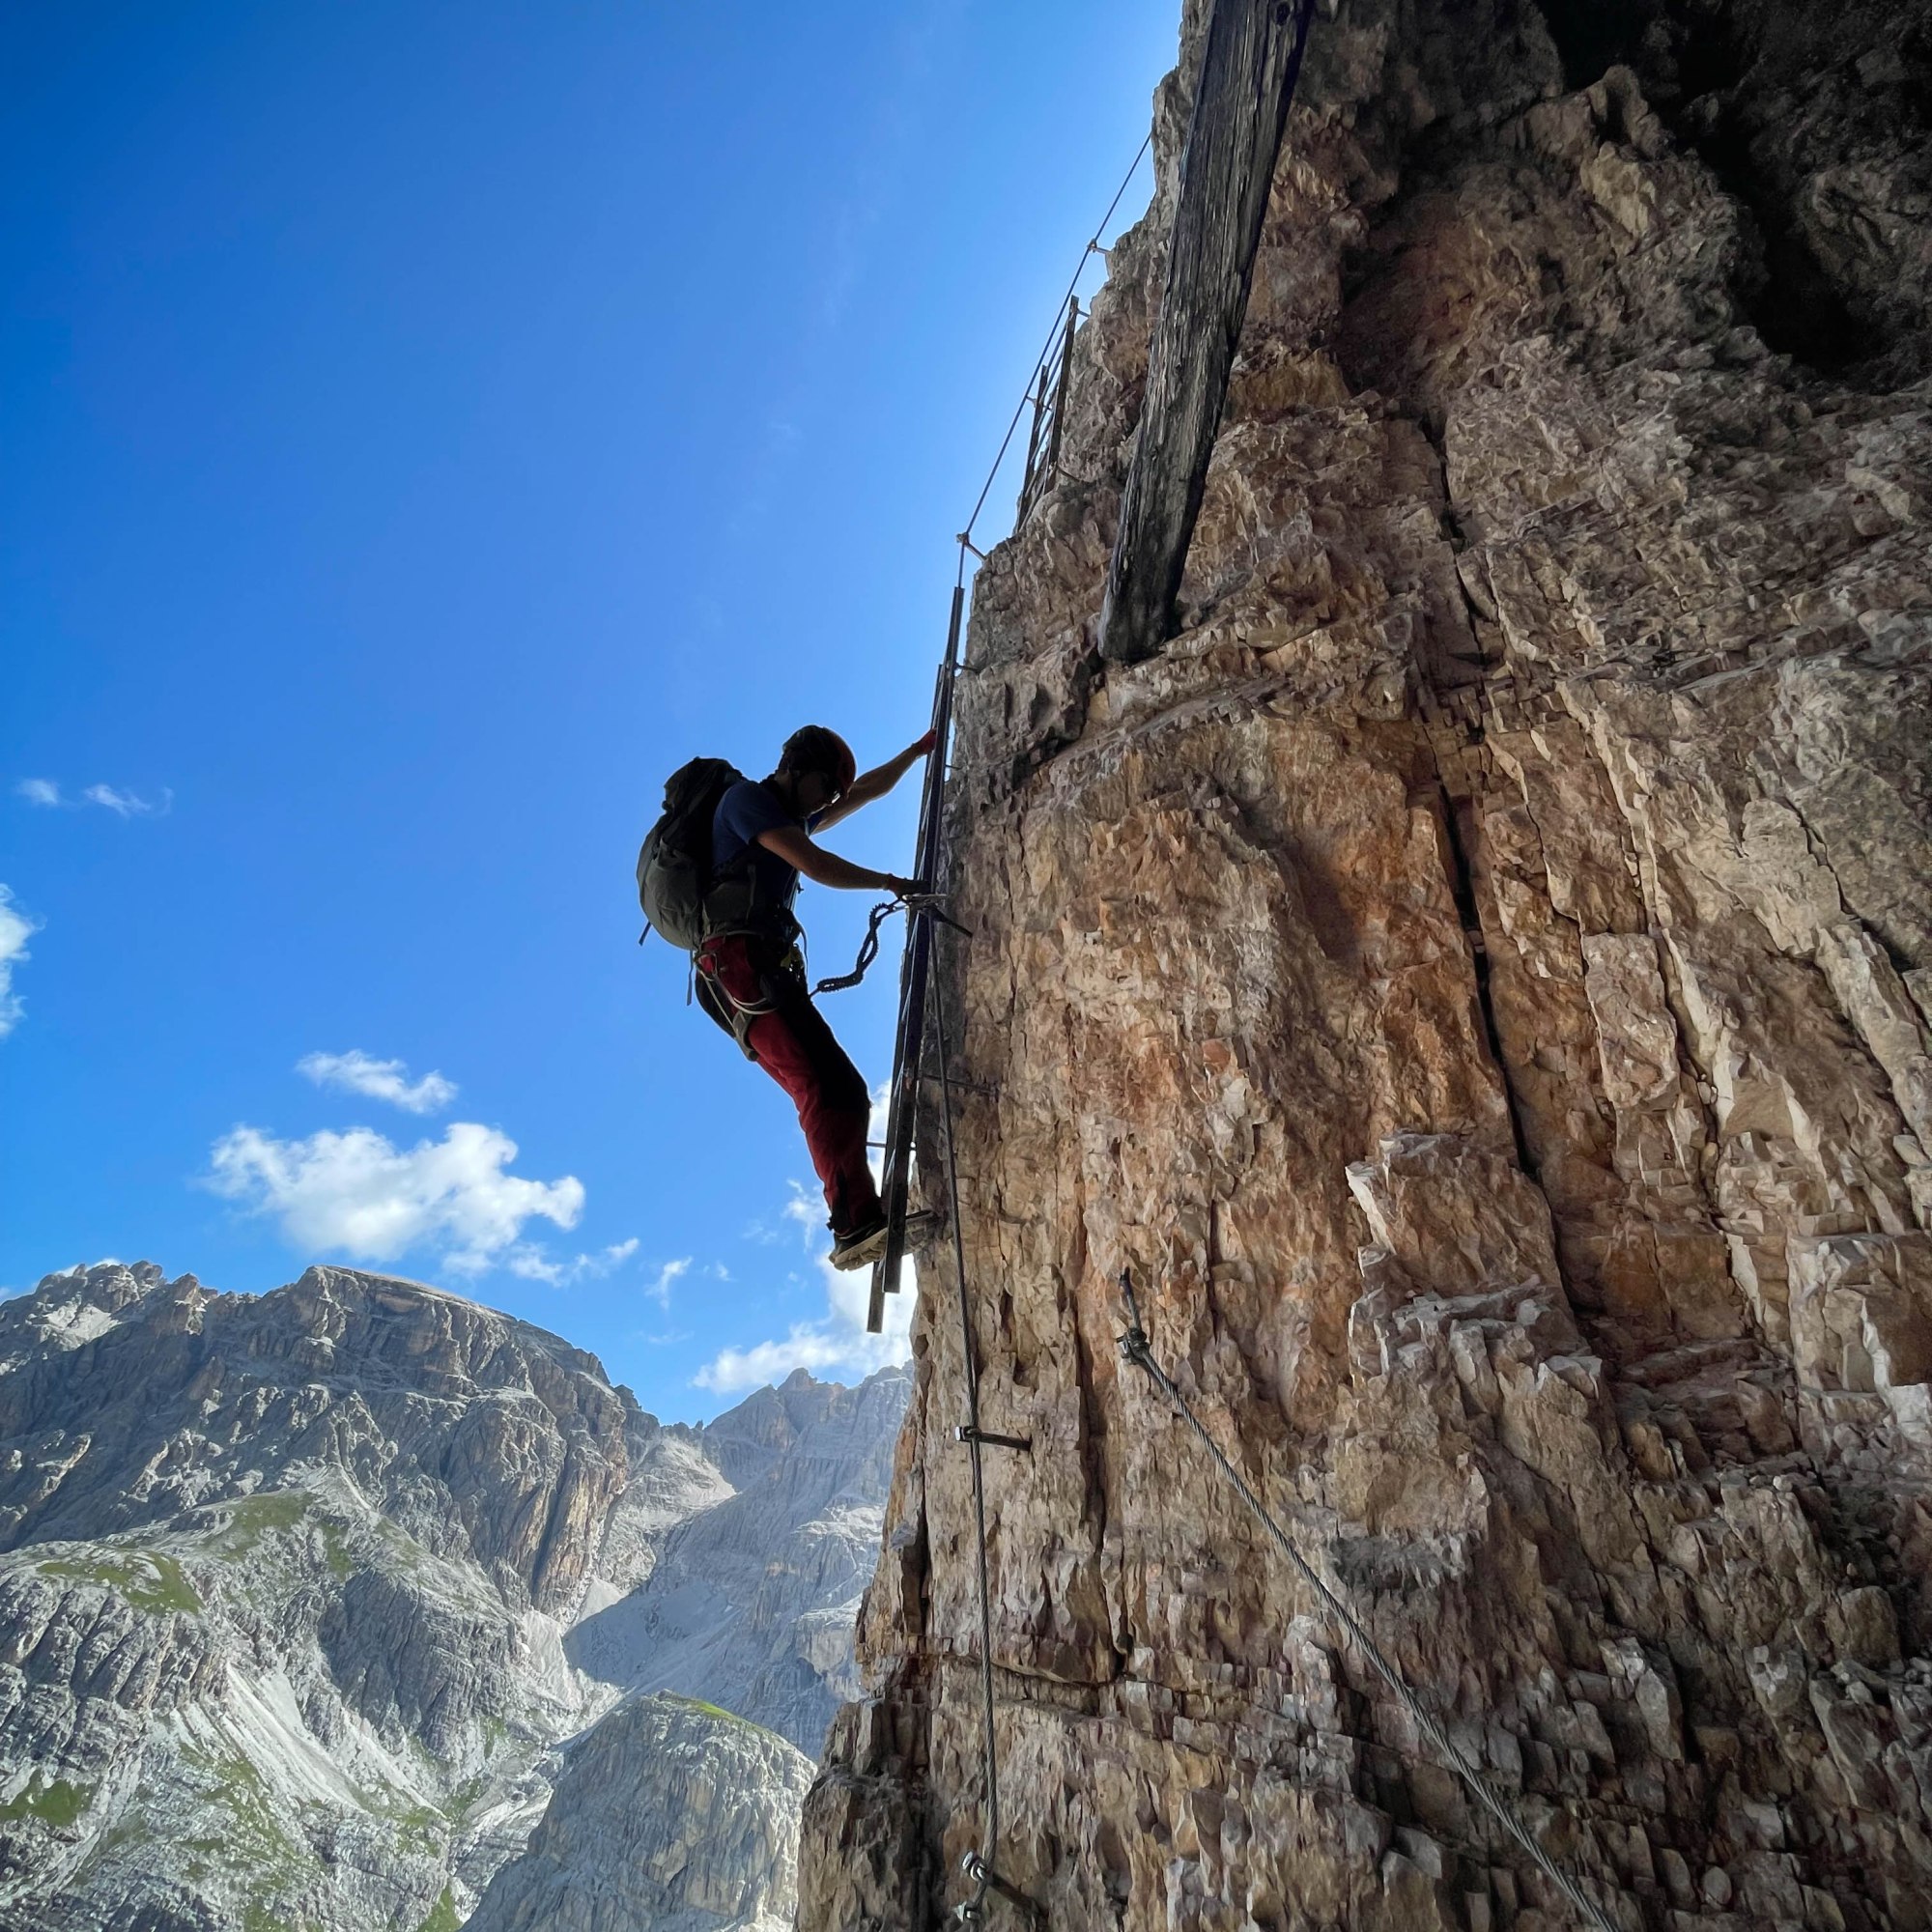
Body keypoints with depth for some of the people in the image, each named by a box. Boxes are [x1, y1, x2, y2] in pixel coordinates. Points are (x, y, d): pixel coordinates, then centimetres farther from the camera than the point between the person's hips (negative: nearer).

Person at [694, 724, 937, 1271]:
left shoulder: (793, 817, 32)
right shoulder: (746, 797, 4)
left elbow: (867, 790, 42)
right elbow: (815, 864, -7)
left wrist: (918, 750, 41)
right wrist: (891, 883, 3)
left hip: (763, 970, 10)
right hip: (740, 960, -10)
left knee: (839, 1089, -4)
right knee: (825, 1082, -26)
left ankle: (857, 1228, -12)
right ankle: (858, 1220, -38)